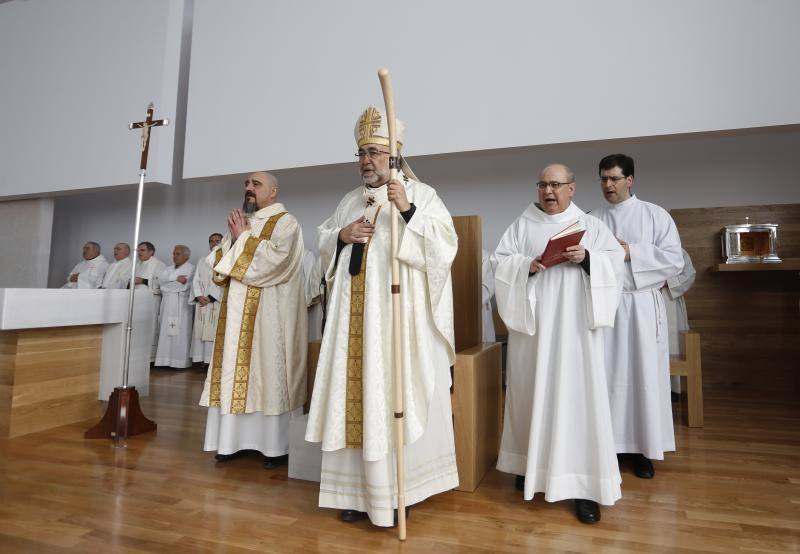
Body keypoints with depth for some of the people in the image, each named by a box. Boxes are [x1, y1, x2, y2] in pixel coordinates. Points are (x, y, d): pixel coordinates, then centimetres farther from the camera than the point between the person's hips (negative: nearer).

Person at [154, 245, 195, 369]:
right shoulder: (169, 269, 22)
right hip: (167, 304, 7)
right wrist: (176, 278, -10)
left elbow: (183, 285, -12)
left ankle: (179, 361, -6)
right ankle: (166, 359, 5)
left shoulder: (190, 268, 1)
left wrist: (166, 285, 1)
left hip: (180, 304, -6)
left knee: (179, 333, -8)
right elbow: (160, 279, 2)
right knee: (165, 332, 3)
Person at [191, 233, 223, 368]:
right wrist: (198, 296, -5)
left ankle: (211, 360, -9)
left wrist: (211, 297, -13)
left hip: (217, 301, -5)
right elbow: (196, 280, 12)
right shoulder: (202, 261, 20)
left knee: (214, 330, -9)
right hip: (201, 302, 5)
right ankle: (200, 359, 4)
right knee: (199, 330, 1)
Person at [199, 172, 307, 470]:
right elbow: (216, 261, 14)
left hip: (269, 315, -7)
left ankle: (277, 444, 6)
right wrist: (234, 238, -2)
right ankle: (235, 438, 18)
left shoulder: (285, 222, -3)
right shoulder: (240, 222, 19)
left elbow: (273, 261, -19)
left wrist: (243, 238, -7)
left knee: (269, 373, -3)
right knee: (235, 374, 7)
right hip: (237, 313, 7)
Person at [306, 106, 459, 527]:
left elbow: (444, 245, -10)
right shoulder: (350, 201, 18)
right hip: (354, 316, 5)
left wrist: (408, 211, -22)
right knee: (356, 396, 7)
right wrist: (342, 235, -1)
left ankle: (394, 492, 13)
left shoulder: (421, 194, 2)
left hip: (398, 314, -5)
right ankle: (360, 489, 19)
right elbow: (324, 244, 20)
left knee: (393, 395, -2)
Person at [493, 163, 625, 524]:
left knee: (577, 395, -4)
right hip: (532, 323, 1)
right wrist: (527, 265, -15)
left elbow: (615, 259, 4)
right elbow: (499, 261, 3)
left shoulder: (590, 224, 10)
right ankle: (531, 465, 25)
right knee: (532, 392, 7)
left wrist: (587, 258, -15)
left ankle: (583, 484, 4)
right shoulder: (522, 225, 10)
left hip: (574, 325, -1)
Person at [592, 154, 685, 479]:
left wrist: (631, 253, -12)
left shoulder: (655, 215, 3)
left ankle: (643, 448, 15)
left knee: (643, 376, 2)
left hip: (641, 306, -2)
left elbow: (674, 259, -3)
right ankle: (611, 441, 17)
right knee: (607, 375, 5)